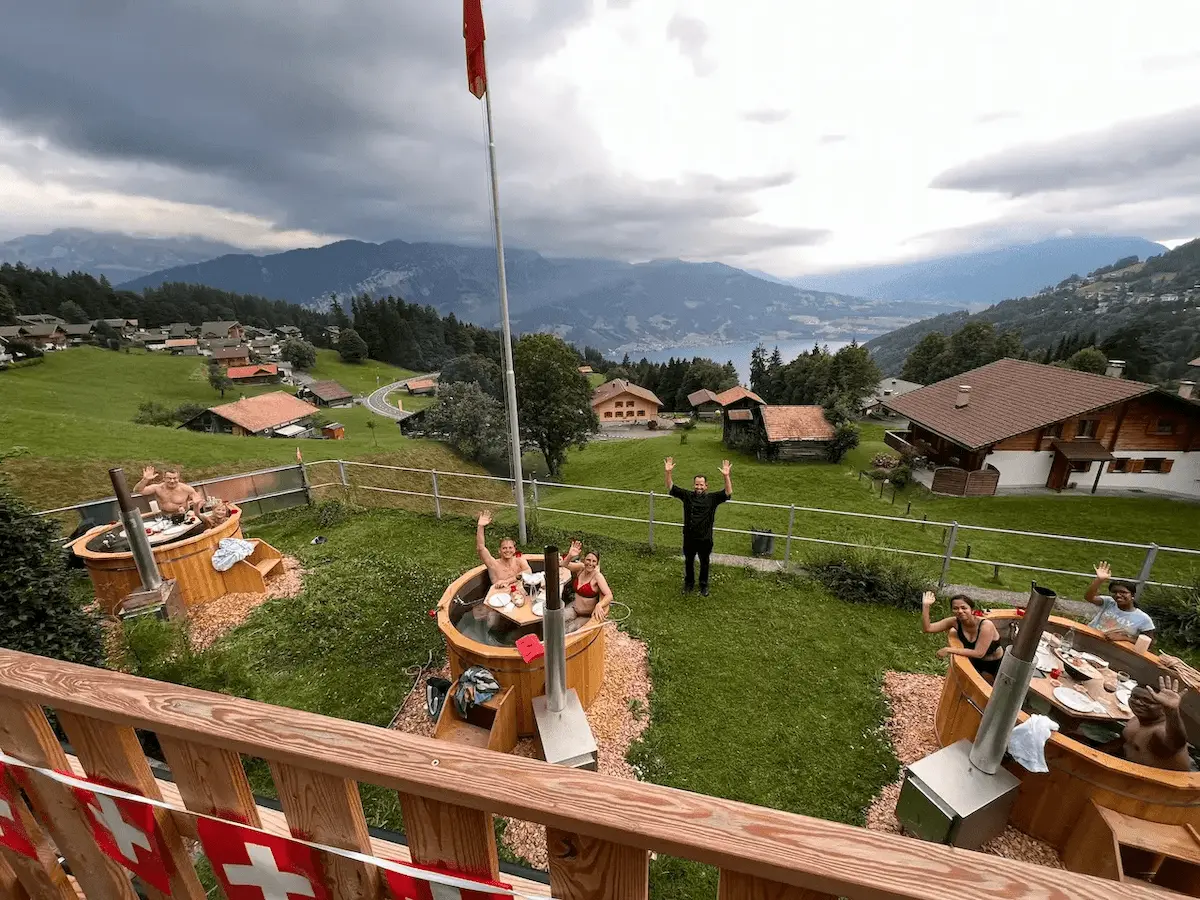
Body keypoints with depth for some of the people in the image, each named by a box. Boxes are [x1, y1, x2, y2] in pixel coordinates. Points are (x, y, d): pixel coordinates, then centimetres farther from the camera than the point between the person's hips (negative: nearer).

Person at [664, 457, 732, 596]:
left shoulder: (712, 498, -8)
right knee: (688, 562, 19)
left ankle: (704, 585, 39)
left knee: (704, 563, 17)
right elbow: (671, 488, -9)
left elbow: (728, 493, -19)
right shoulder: (687, 496, -5)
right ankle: (689, 583, 41)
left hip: (705, 539, -1)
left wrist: (726, 476, -34)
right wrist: (668, 472, -25)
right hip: (689, 538, 1)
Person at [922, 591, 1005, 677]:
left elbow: (979, 653, -31)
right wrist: (925, 605, -28)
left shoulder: (986, 625, -29)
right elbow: (927, 628, -20)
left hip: (997, 664, -3)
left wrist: (949, 650, -31)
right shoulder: (955, 622, -16)